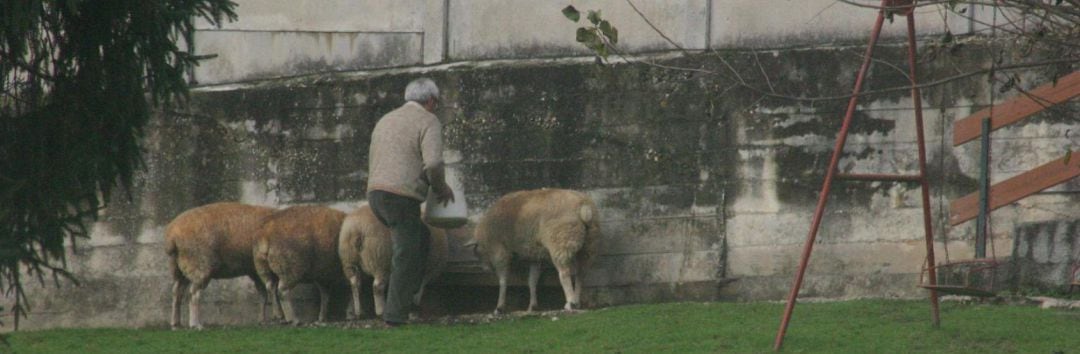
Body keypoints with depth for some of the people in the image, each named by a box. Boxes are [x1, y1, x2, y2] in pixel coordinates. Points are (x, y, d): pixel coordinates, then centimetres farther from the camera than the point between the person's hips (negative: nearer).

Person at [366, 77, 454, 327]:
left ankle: (408, 298, 17)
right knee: (407, 256, -2)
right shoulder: (428, 122, -2)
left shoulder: (385, 121, 24)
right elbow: (433, 163, -17)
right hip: (402, 197, -8)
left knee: (420, 240, 24)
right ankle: (395, 314, -6)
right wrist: (441, 188, 2)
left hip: (376, 194, 8)